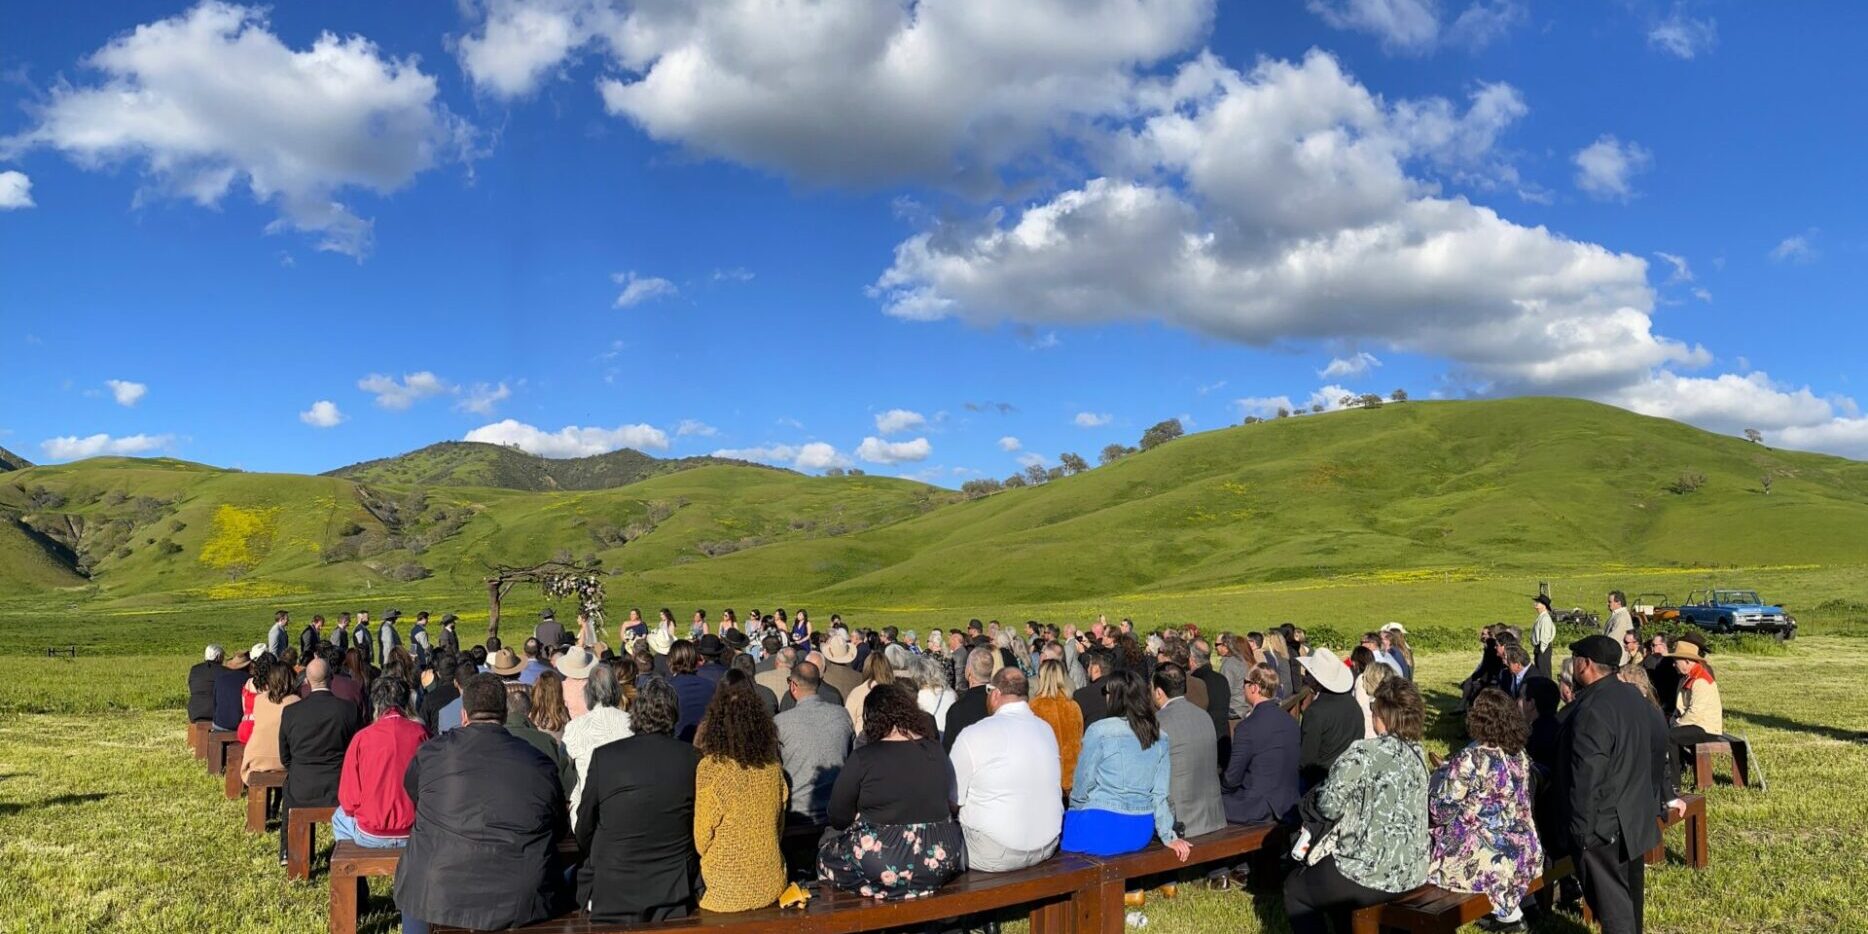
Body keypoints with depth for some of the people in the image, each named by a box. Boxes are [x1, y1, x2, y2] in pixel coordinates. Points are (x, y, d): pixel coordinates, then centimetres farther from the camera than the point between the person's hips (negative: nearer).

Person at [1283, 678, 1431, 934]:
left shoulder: (1364, 752, -19)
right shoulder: (1417, 754, 5)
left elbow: (1329, 806, -21)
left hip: (1372, 875, -8)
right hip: (1412, 872, 8)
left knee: (1294, 887, 17)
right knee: (1326, 871, 33)